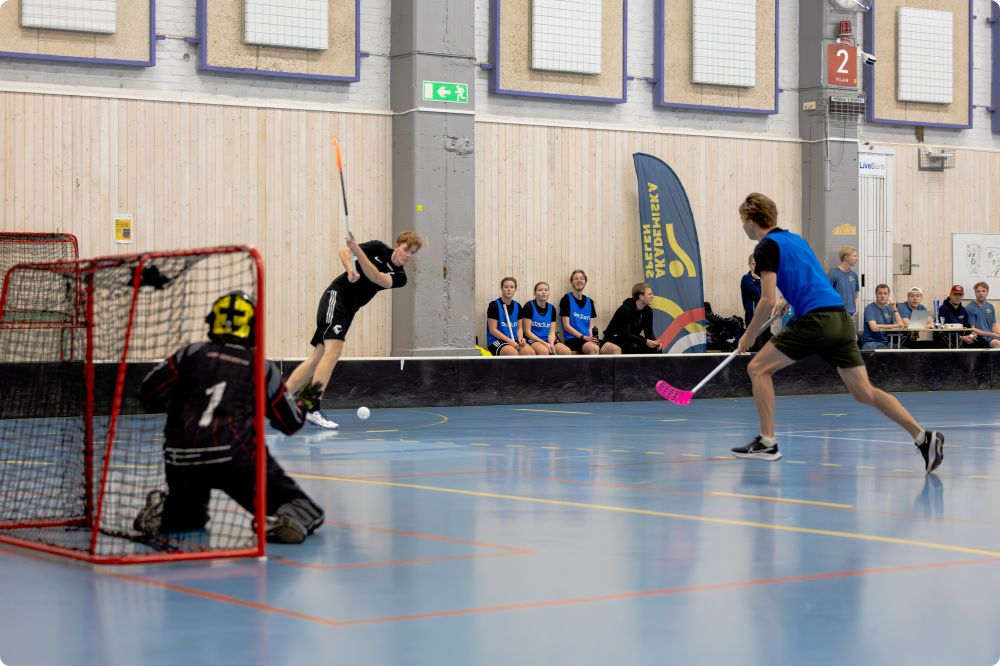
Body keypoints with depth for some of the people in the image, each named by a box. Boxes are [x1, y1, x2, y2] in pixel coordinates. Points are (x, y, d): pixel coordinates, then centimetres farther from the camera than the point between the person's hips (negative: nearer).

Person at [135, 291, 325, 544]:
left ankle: (161, 514, 3)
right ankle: (289, 520, -28)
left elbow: (148, 397, 5)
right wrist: (305, 402, 38)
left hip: (182, 460, 3)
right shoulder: (262, 368, 10)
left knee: (188, 514, 33)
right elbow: (290, 423, 16)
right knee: (305, 511, 5)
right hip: (236, 457, -3)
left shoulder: (191, 353, 11)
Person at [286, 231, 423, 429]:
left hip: (348, 311, 6)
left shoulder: (400, 277, 2)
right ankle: (312, 409, -27)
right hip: (336, 295, -6)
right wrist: (350, 270, -20)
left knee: (317, 357, 5)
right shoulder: (379, 248, -3)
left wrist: (357, 250, -28)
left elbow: (376, 277, -15)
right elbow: (344, 251, 1)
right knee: (333, 350, -21)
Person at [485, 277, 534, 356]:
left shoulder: (517, 306, 13)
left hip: (514, 340, 5)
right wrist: (510, 340, -17)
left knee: (531, 352, -26)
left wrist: (520, 338, -6)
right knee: (513, 353, -37)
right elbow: (493, 330, -8)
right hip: (496, 340, -5)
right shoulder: (494, 306, -4)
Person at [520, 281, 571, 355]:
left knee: (567, 352, -22)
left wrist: (551, 344, -17)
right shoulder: (529, 306, -5)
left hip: (547, 340, 5)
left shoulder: (551, 308, 10)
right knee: (544, 350, -38)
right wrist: (545, 343, -18)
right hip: (532, 339, -5)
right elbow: (527, 332, -9)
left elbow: (552, 332, 6)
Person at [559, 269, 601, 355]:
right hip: (573, 339, -6)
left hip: (588, 339, 6)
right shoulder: (567, 299, 3)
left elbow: (591, 325, 15)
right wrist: (584, 337, -14)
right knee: (594, 348, -38)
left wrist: (591, 337, -8)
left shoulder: (589, 301, 19)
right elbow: (566, 326, -4)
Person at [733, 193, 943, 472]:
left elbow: (767, 301, -9)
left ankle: (767, 443, 1)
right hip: (841, 317, 8)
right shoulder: (794, 238, 23)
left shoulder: (766, 247, -3)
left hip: (816, 320, -8)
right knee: (865, 392, 8)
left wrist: (749, 336, 2)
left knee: (759, 368, 4)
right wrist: (785, 300, 48)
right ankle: (923, 437, -1)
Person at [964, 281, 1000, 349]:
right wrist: (991, 334, -15)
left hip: (991, 337, 6)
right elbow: (972, 330, -9)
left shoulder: (990, 307, 16)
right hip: (979, 338, -6)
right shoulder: (969, 308, -5)